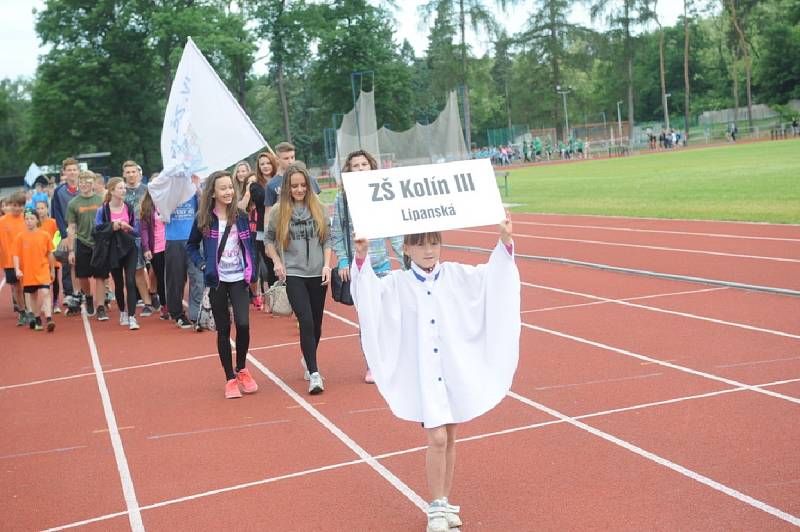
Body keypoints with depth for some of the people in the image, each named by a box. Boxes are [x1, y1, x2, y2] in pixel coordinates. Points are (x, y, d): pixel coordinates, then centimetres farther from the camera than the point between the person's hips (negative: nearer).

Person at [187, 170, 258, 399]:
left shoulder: (241, 217, 2)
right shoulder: (204, 219, -3)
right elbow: (191, 245, 9)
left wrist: (252, 271, 1)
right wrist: (202, 264, -5)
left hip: (238, 278, 1)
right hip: (216, 281, -1)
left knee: (243, 324, -13)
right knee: (223, 330, 4)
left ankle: (241, 369, 11)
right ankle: (230, 379, 15)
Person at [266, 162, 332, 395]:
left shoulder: (317, 208, 2)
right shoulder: (279, 212, -2)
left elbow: (327, 239, 7)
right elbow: (269, 239, 11)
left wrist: (327, 265, -3)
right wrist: (277, 261, -2)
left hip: (317, 274, 3)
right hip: (293, 274, -2)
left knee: (316, 323, 11)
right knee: (306, 321, -14)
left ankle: (308, 359, 36)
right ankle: (314, 374, -12)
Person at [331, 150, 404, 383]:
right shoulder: (342, 198, 0)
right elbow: (336, 234, 3)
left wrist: (405, 259, 2)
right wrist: (342, 262, -6)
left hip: (381, 265, 1)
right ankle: (372, 366, 14)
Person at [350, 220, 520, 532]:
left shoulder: (455, 275, 2)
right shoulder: (397, 284, -4)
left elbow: (492, 275, -1)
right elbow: (368, 292, -17)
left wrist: (505, 242, -17)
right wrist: (361, 258, -33)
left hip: (456, 370, 3)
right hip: (422, 376, -3)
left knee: (449, 439, 12)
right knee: (437, 439, -9)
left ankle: (445, 504, 27)